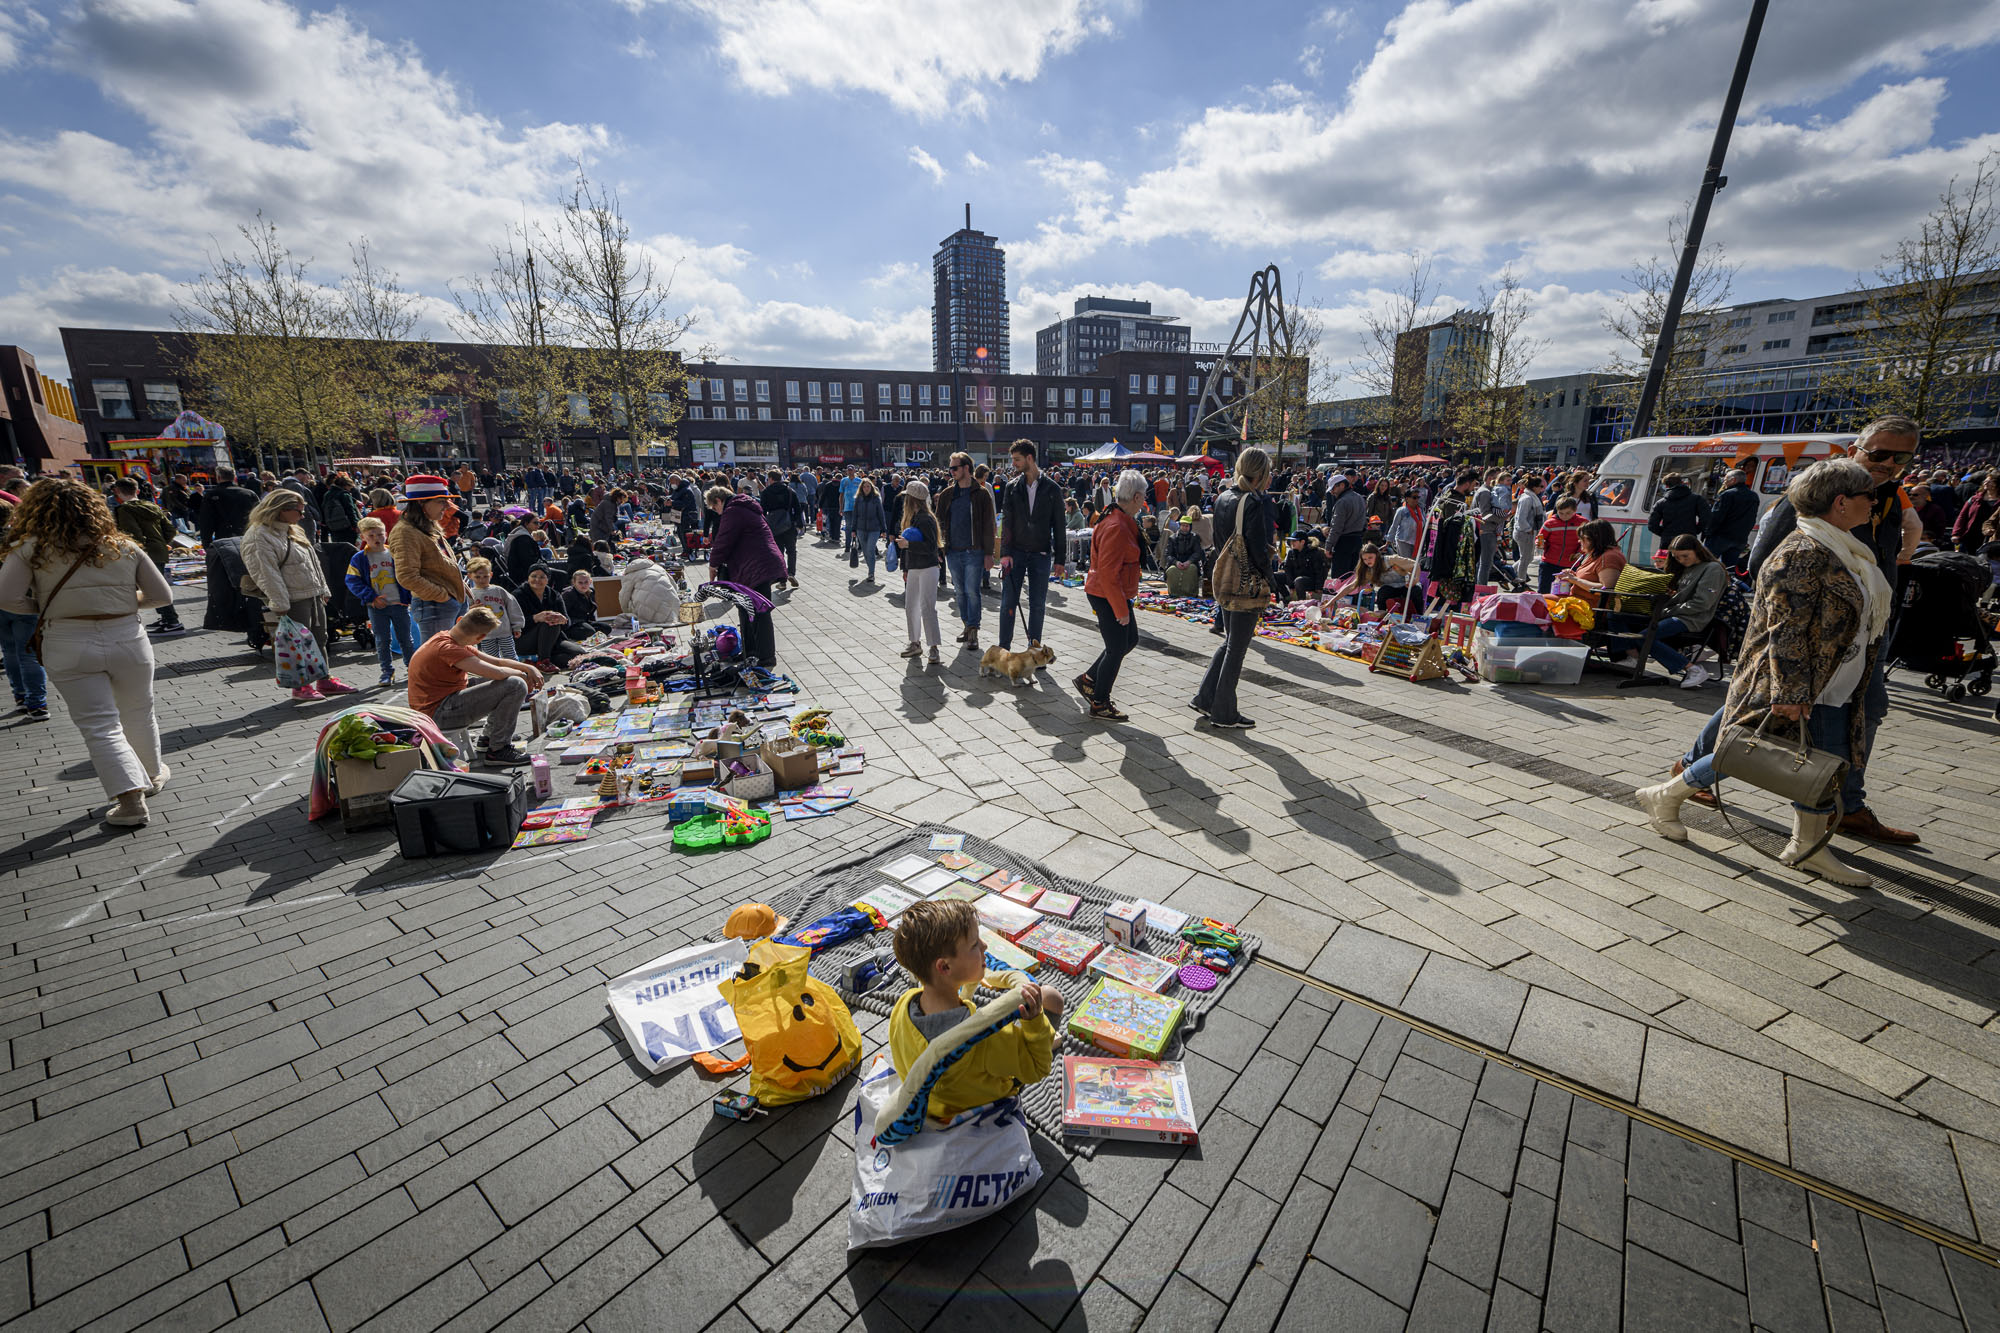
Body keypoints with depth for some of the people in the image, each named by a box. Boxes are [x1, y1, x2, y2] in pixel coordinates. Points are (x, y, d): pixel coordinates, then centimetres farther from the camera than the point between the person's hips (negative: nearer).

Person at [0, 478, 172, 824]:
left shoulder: (31, 549, -3)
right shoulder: (123, 547, 4)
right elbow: (162, 595, 5)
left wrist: (42, 608, 10)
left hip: (68, 648, -2)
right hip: (127, 639, 2)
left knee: (99, 726, 1)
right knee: (139, 715, 19)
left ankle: (131, 798, -7)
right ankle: (152, 775, 35)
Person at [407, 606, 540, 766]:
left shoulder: (446, 638, 9)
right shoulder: (447, 648, -24)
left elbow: (495, 662, 12)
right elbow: (497, 672, -31)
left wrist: (528, 668, -1)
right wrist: (521, 674, -11)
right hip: (438, 714, -11)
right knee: (516, 685, -21)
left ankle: (488, 740, 20)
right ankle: (497, 751, -10)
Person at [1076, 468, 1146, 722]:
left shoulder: (1121, 520, 9)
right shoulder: (1116, 527, -24)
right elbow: (1108, 572, -26)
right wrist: (1121, 609, -22)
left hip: (1116, 594, 10)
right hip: (1108, 596, -10)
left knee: (1130, 639, 19)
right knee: (1116, 649, 0)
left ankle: (1089, 679, 29)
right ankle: (1100, 704, 16)